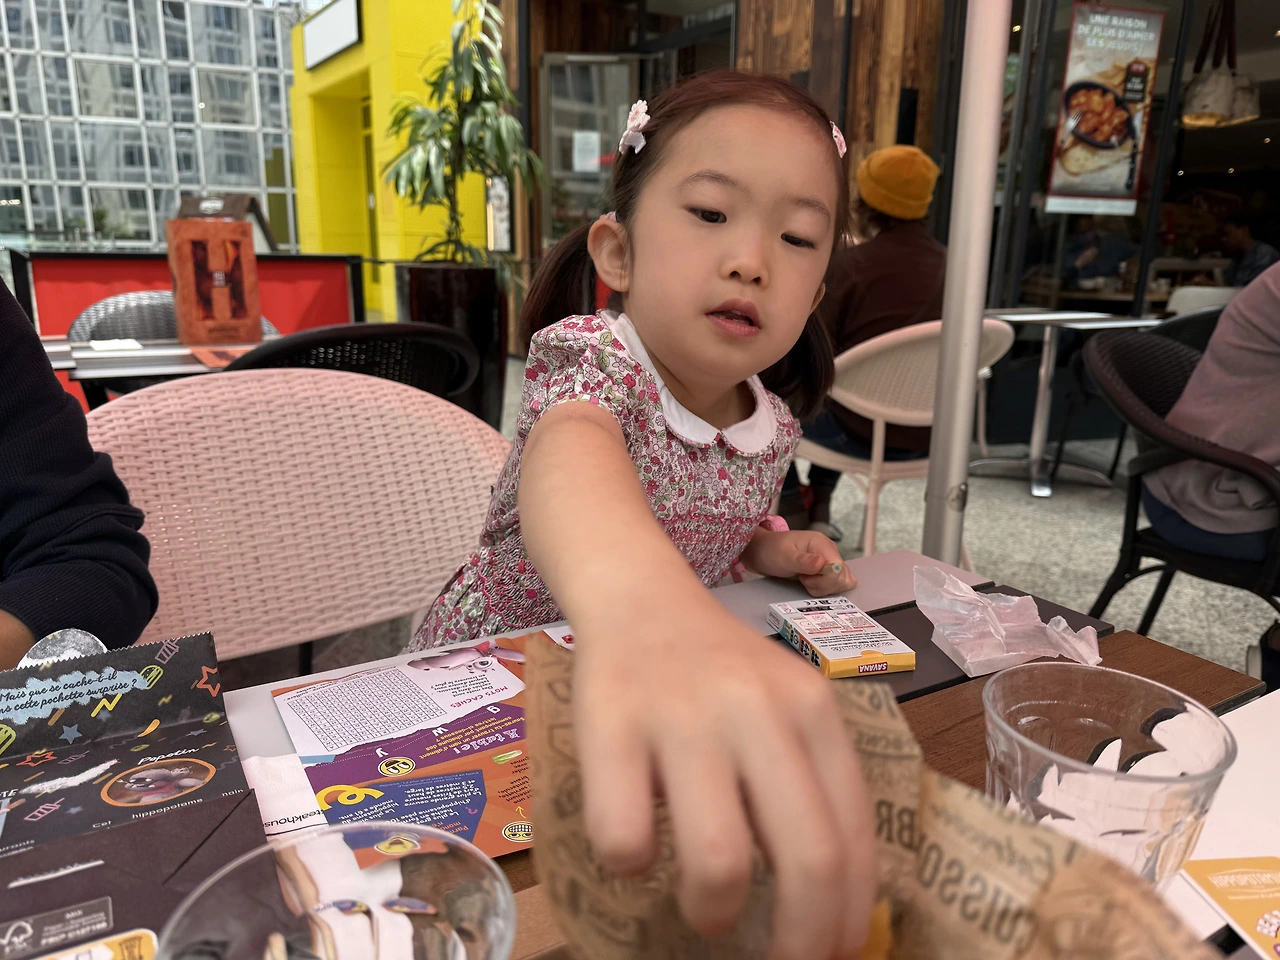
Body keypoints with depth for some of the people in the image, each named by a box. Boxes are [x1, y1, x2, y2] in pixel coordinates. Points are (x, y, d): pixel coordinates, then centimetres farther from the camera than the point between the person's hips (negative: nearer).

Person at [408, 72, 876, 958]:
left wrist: (774, 551, -11)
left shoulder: (772, 425, -9)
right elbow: (569, 456, -52)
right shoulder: (593, 360, -27)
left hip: (656, 683, 5)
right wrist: (634, 599, -75)